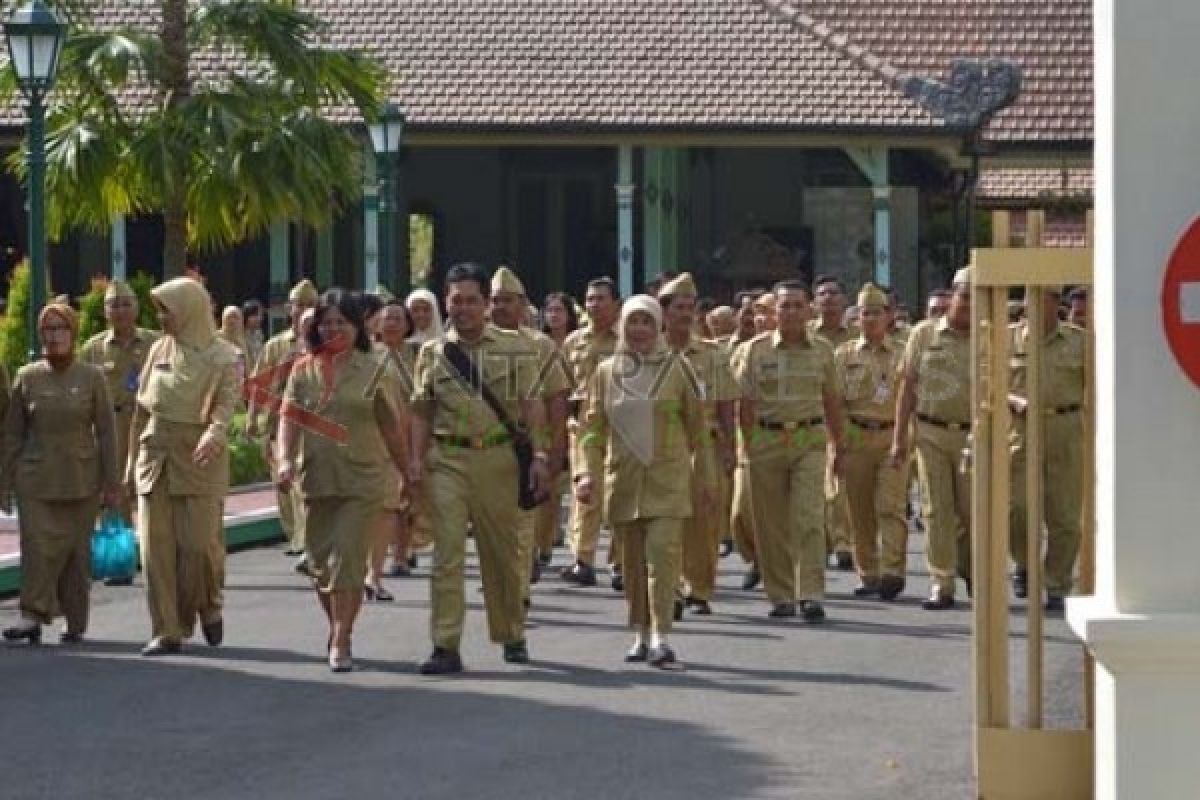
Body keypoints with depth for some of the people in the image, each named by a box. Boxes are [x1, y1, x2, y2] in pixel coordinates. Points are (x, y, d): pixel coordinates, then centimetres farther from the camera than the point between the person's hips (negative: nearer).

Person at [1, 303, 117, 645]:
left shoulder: (91, 377, 1)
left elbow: (106, 432, 2)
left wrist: (111, 482, -2)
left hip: (80, 480, 0)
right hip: (36, 479, 0)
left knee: (77, 550, 4)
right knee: (37, 547, -11)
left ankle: (75, 623, 13)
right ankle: (33, 617, -11)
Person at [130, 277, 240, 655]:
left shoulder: (223, 358, -2)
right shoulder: (159, 350, 11)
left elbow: (225, 403, -17)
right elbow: (142, 409, 15)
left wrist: (213, 434, -38)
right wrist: (132, 461, 13)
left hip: (198, 458, -4)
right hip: (155, 457, 4)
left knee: (200, 542, -8)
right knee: (157, 547, -1)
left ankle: (208, 605, 21)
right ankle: (167, 631, 5)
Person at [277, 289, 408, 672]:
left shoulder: (373, 369, 0)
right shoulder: (304, 370, 8)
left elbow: (392, 427, 4)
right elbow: (289, 418, 1)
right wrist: (285, 460, -15)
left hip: (362, 481, -4)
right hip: (316, 479, 4)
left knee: (346, 558, -11)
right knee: (319, 562, 10)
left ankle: (341, 641, -5)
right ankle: (336, 628, 31)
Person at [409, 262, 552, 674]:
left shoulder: (514, 348, 3)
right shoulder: (432, 352, 7)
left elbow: (532, 405, 0)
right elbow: (422, 410, 10)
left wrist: (538, 455, -9)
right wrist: (416, 457, 0)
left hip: (498, 457, 0)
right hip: (448, 459, 0)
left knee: (502, 551, 10)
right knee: (447, 551, -8)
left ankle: (512, 635, 27)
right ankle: (446, 647, -9)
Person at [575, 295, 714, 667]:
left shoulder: (676, 368, 2)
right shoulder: (606, 372, 6)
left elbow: (696, 426, 6)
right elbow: (593, 427, 6)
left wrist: (705, 479, 6)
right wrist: (588, 472, -7)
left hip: (668, 476, -2)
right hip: (623, 477, 2)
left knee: (663, 550, -15)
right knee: (633, 557, 8)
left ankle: (661, 636, -16)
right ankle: (641, 634, 19)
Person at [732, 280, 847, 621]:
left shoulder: (822, 351, 8)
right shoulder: (755, 350, 2)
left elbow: (831, 401, 15)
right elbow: (745, 403, 1)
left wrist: (839, 446, 17)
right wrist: (747, 447, -4)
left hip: (809, 440, 0)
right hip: (766, 439, 0)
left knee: (809, 518, -11)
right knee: (771, 525, 4)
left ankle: (811, 595, -13)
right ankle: (781, 596, 15)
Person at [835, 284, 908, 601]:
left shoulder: (903, 353, 9)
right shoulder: (844, 354, 11)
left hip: (893, 435, -1)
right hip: (856, 436, 1)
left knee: (890, 506, -11)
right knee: (860, 510, 2)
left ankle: (892, 572, -13)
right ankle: (868, 575, 11)